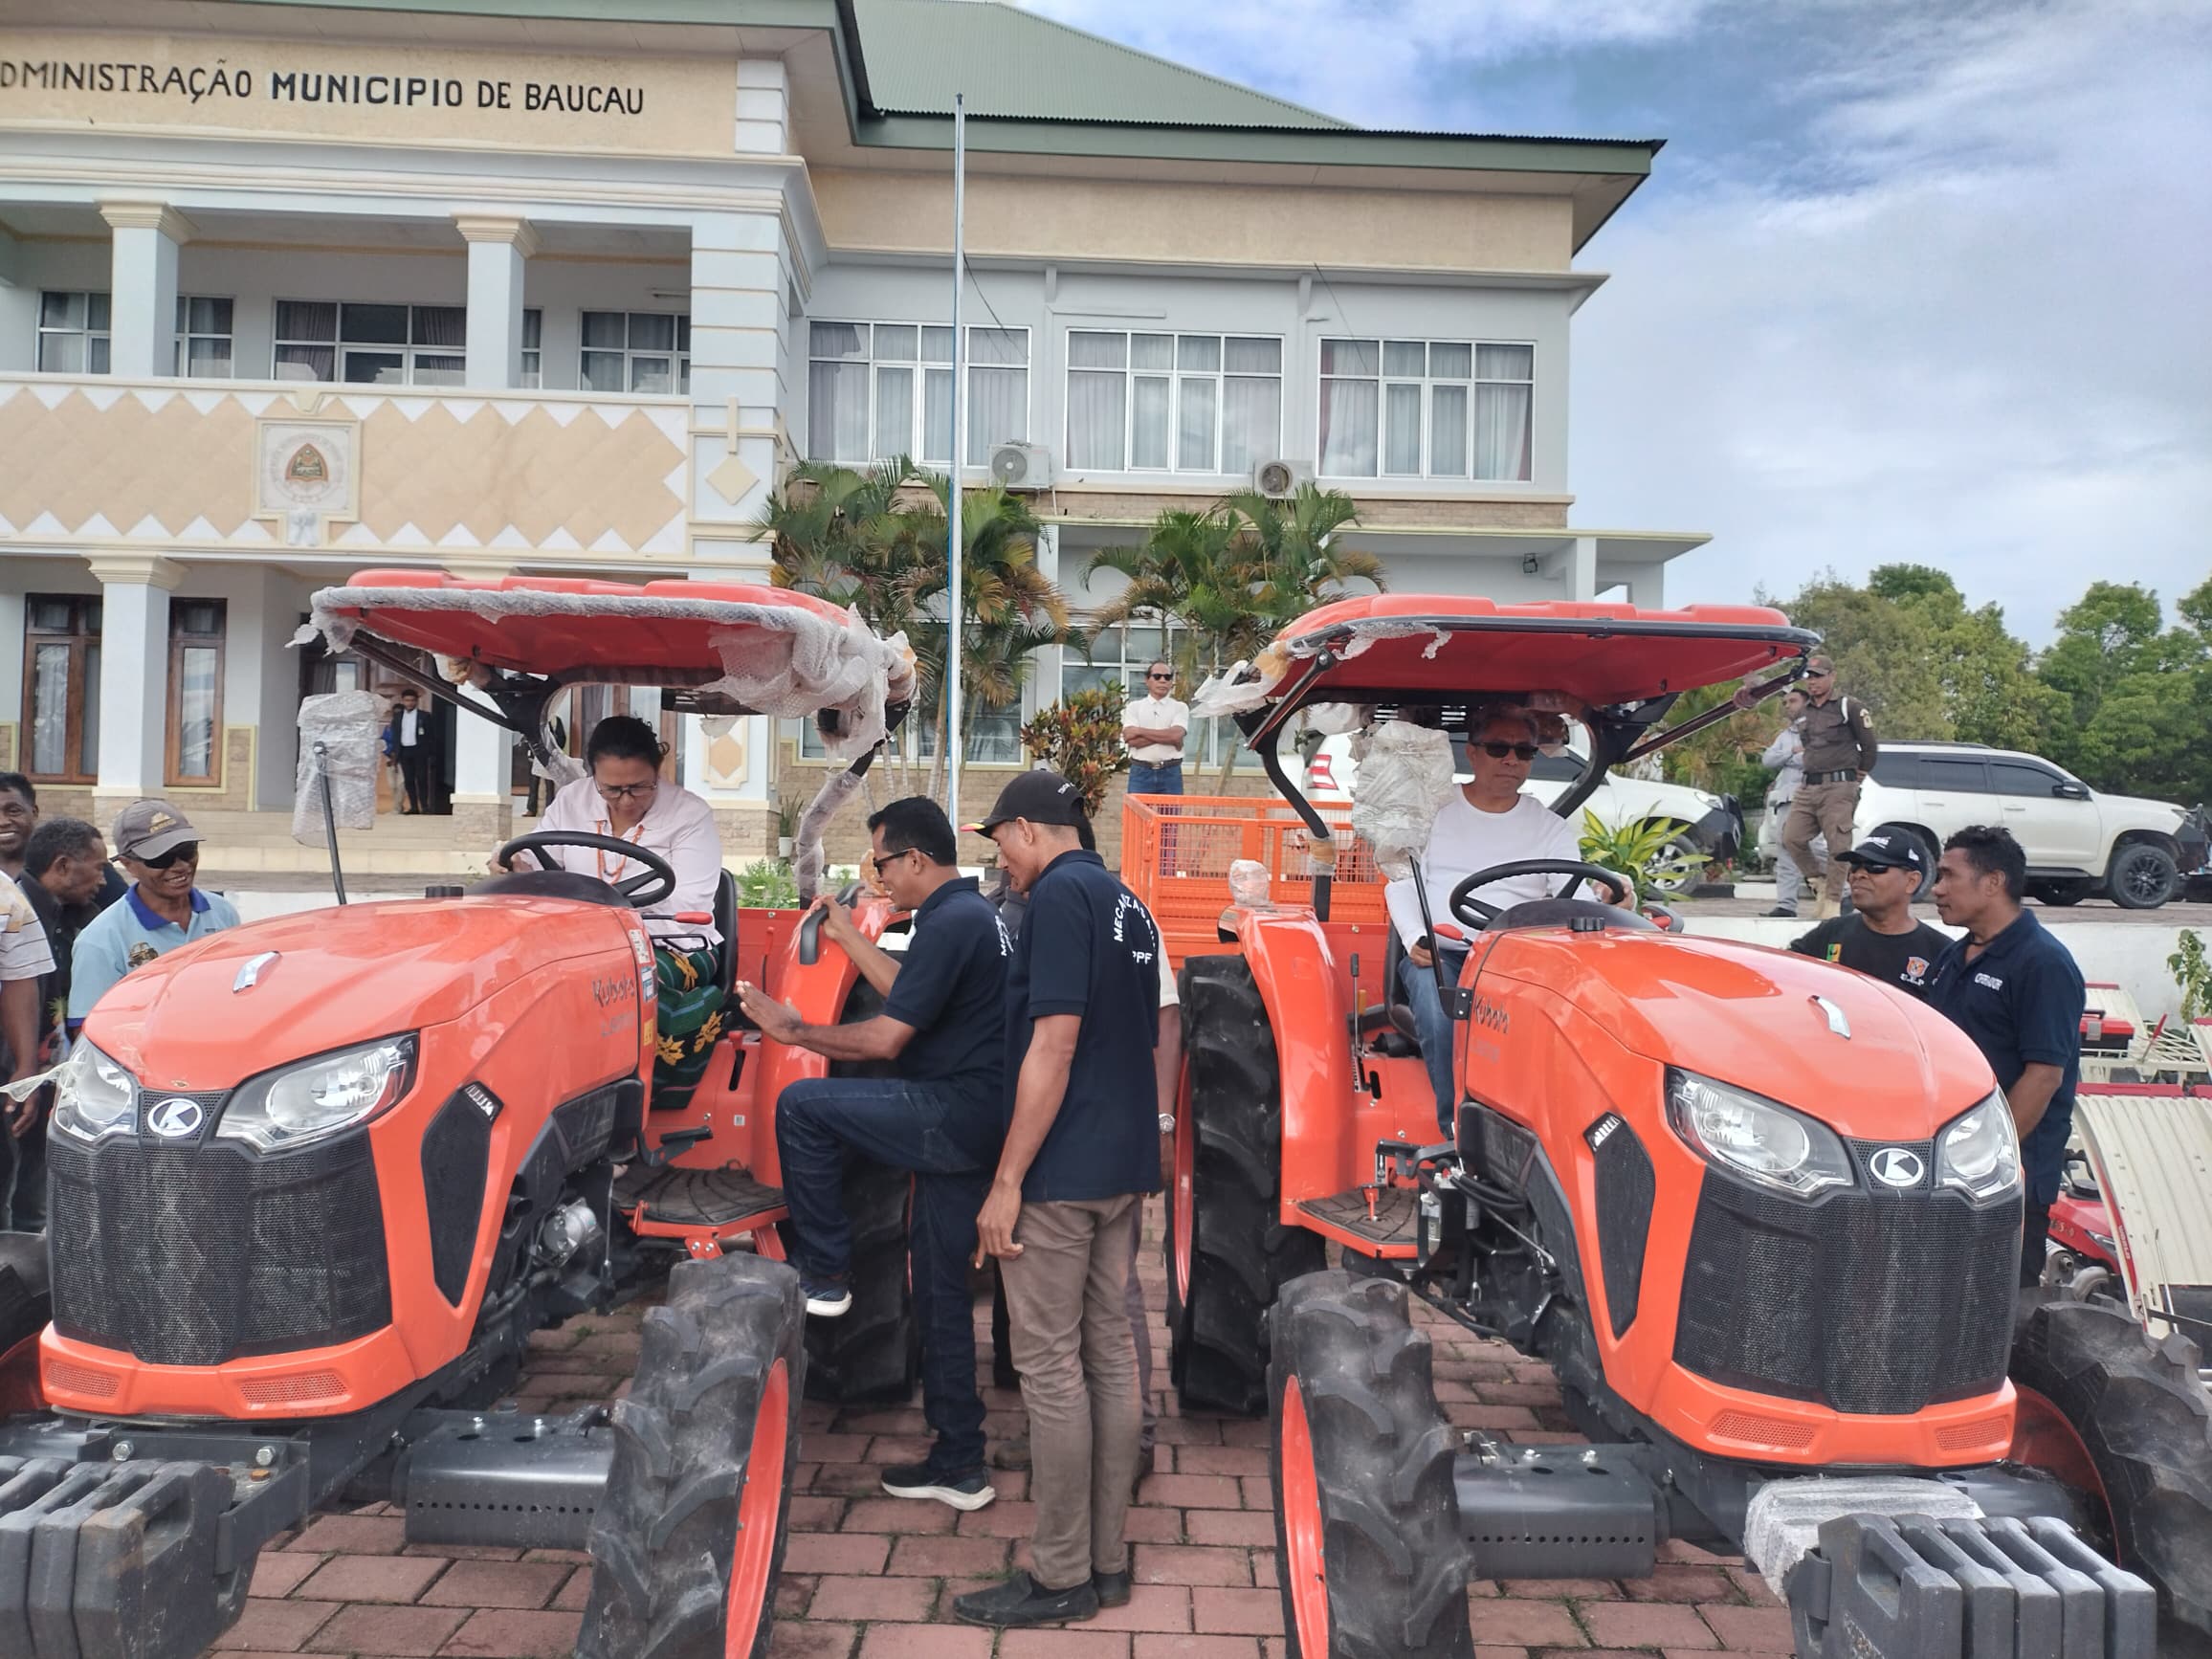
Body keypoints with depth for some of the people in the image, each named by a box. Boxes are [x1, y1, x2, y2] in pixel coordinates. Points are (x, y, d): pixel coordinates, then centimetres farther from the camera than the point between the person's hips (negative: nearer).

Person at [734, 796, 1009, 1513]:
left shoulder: (949, 923, -17)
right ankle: (958, 1465, 22)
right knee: (942, 1291, 14)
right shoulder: (972, 914, 15)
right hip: (970, 1124, 10)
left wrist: (796, 1032, -8)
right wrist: (847, 936, 27)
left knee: (802, 1106, -8)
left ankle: (823, 1275, 3)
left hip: (955, 1116, -10)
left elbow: (887, 1038, -19)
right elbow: (909, 993, 25)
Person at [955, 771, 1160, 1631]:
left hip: (1061, 1172, -9)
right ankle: (1106, 1558, 22)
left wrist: (1006, 1182, -19)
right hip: (1125, 1166, 9)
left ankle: (1061, 1575, 9)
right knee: (1110, 1354, 12)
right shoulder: (1129, 904, 13)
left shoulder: (1060, 894, -15)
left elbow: (1054, 1046, -22)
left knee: (1051, 1366, 0)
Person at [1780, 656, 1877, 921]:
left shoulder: (1849, 708, -1)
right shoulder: (1804, 711, 16)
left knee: (1838, 845, -8)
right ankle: (1822, 879, 18)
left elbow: (1869, 746, 3)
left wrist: (1857, 776, 9)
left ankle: (1833, 902, -4)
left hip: (1839, 788, -6)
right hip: (1807, 787, 6)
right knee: (1791, 839, -3)